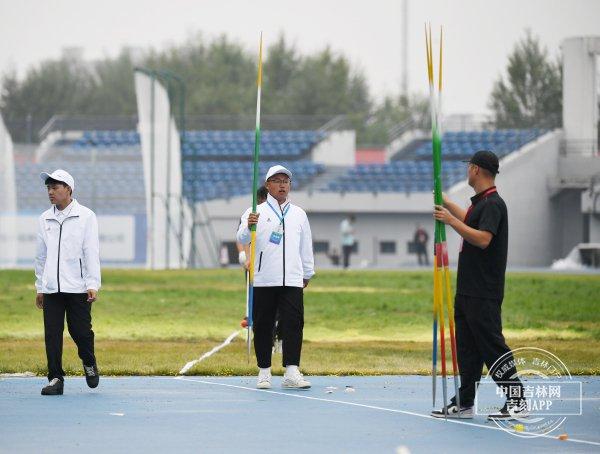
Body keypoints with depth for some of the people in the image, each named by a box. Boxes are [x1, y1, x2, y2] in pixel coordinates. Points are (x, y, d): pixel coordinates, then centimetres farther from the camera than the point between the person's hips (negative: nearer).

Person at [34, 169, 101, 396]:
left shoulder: (86, 216, 0)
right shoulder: (44, 219, 11)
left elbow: (91, 252, -4)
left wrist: (92, 284, -11)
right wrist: (39, 288, 15)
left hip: (78, 288, -4)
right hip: (51, 289, 4)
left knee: (80, 331, -2)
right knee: (52, 334, -1)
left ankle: (89, 363, 26)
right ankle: (55, 379, 5)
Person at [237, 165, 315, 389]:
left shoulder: (299, 214, 14)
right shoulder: (256, 213, 3)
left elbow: (306, 245, 22)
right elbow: (242, 239, -12)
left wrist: (307, 273, 23)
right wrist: (248, 227, -34)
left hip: (292, 279, 2)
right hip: (263, 280, -2)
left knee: (294, 324, -8)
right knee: (263, 326, 1)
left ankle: (291, 372, -11)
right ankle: (264, 371, 9)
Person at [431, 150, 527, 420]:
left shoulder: (493, 204, -14)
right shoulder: (480, 203, 16)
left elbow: (483, 238, -27)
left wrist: (451, 221, -23)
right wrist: (446, 203, 47)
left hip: (483, 294, -10)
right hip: (467, 291, 10)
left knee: (493, 347, -9)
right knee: (467, 349, 10)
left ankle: (517, 401, -6)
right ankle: (464, 404, 14)